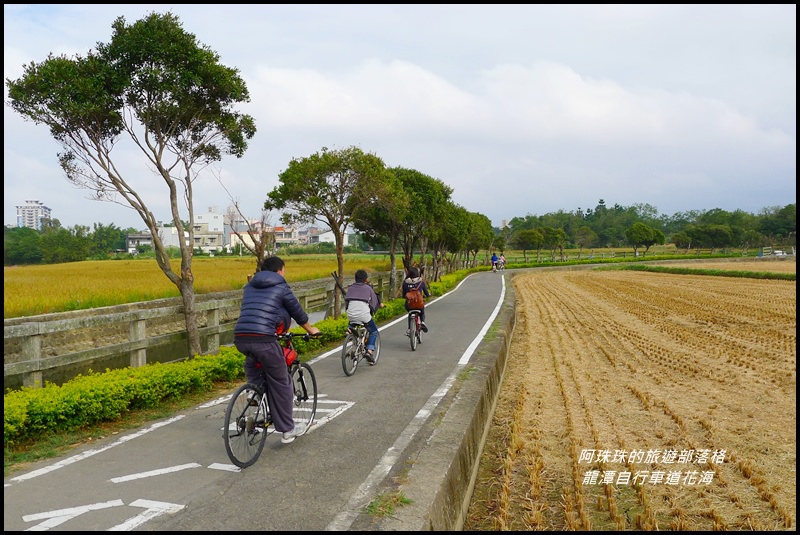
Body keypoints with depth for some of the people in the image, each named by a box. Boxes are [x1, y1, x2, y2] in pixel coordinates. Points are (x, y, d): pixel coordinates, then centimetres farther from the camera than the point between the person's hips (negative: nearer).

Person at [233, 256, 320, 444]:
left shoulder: (249, 286, 24)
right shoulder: (281, 287, 8)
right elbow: (297, 312, 17)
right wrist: (311, 330, 36)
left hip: (240, 338, 5)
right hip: (262, 338, -5)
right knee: (280, 383, 9)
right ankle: (288, 429, 17)